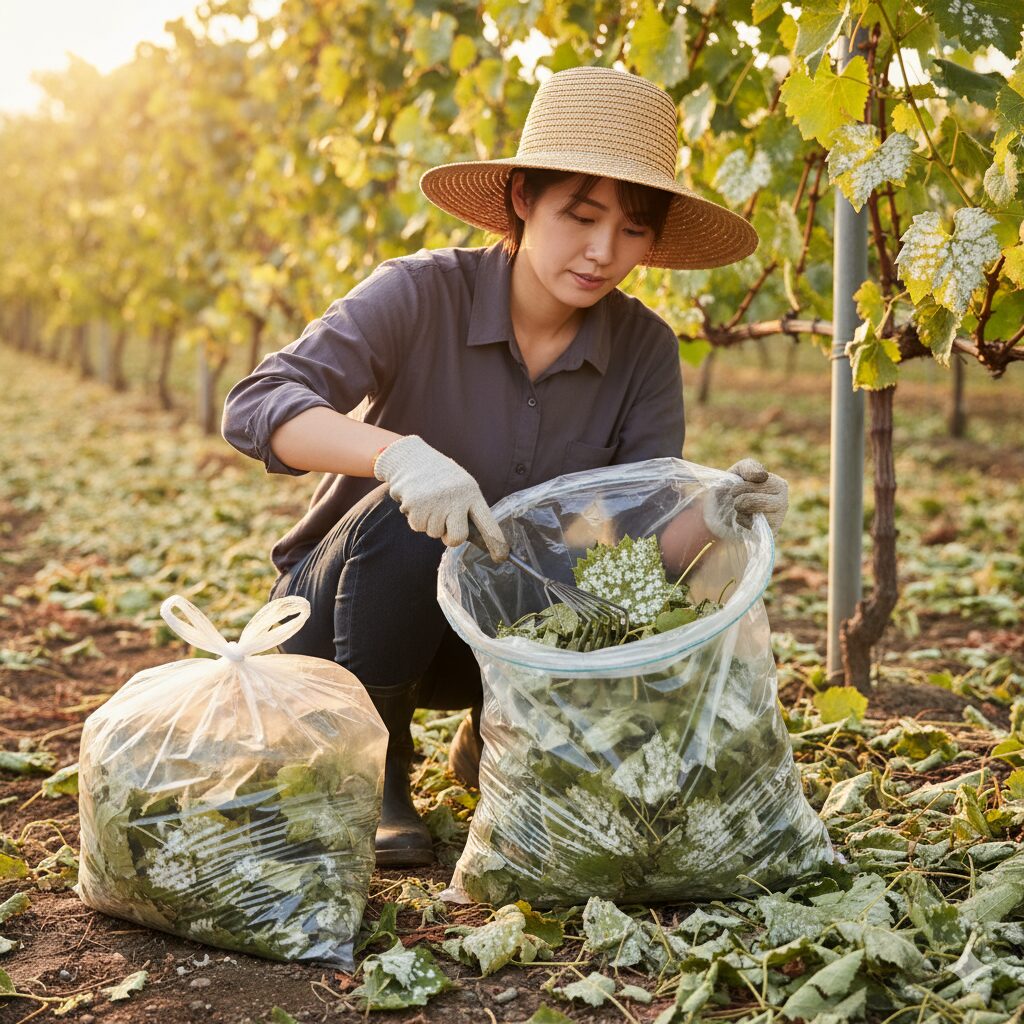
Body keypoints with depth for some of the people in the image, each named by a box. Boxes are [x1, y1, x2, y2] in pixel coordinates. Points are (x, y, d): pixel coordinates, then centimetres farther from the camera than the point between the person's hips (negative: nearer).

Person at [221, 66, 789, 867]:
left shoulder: (644, 351, -9)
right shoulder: (422, 294, -20)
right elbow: (256, 407, -31)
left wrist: (712, 520, -38)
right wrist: (396, 453, -48)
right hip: (343, 608, -3)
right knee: (411, 522, -35)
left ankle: (494, 745, 9)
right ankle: (372, 770, -11)